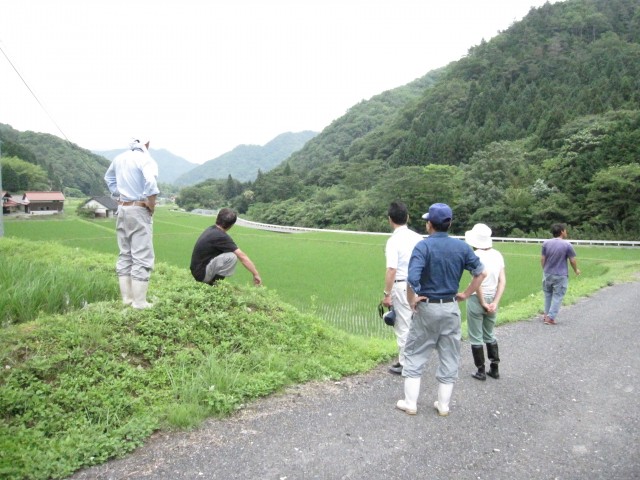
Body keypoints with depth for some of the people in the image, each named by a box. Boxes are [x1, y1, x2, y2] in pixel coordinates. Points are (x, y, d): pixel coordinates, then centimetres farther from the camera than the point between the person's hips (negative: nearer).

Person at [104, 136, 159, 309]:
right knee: (142, 257, -3)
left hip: (122, 209, 8)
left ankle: (126, 298, 19)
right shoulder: (146, 159, -13)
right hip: (139, 210, -8)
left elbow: (108, 178, 27)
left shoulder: (119, 158, 11)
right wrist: (152, 206, -15)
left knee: (125, 255, 14)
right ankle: (140, 302, -2)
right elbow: (150, 183, -29)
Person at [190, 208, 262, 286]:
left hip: (197, 271, 9)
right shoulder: (221, 236, -19)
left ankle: (210, 280, 12)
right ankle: (215, 284, -10)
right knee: (232, 257, -21)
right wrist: (256, 274, -12)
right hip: (202, 273, -9)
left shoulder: (211, 229, 8)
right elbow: (242, 257, -18)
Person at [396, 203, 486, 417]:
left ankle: (410, 403, 16)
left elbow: (412, 278, -27)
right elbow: (481, 272, 6)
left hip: (427, 307, -4)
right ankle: (443, 405, 23)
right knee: (449, 357, 14)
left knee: (415, 355, 10)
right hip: (451, 308, 4)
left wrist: (411, 300, -12)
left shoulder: (424, 245, -15)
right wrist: (465, 295, 9)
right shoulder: (461, 246, 0)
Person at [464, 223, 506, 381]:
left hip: (477, 299, -6)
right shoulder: (497, 255, 2)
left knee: (476, 337, 8)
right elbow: (503, 281, -1)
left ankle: (481, 371, 15)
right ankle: (494, 369, 26)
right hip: (492, 298, 6)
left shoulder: (476, 256, -15)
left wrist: (483, 303, -13)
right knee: (489, 335, 22)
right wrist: (495, 302, -3)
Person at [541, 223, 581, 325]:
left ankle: (546, 314, 23)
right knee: (557, 297, 3)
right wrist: (576, 270, 14)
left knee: (548, 295, 19)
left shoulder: (546, 243, -2)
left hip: (547, 274, 4)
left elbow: (542, 259, 1)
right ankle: (550, 318, 0)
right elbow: (572, 260, -4)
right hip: (560, 276, -3)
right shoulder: (567, 245, -11)